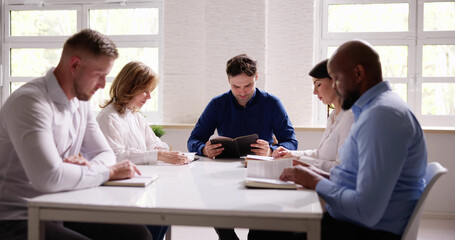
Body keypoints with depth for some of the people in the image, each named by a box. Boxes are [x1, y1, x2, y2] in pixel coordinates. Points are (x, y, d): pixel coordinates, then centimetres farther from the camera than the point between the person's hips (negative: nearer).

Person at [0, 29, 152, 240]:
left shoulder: (81, 102, 9)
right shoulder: (30, 101, -20)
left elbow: (105, 154, 15)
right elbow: (49, 178, -32)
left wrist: (88, 167, -10)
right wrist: (108, 172, -17)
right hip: (19, 221, -8)